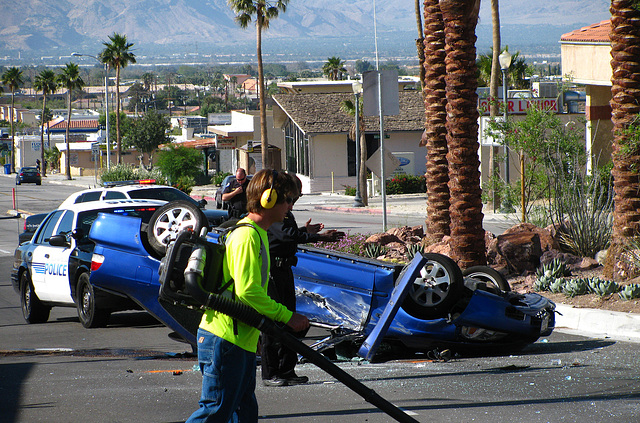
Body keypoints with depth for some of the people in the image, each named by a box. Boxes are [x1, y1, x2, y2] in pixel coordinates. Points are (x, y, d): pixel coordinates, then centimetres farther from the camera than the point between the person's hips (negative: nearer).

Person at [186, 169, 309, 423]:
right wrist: (286, 317, -18)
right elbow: (248, 291, -24)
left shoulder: (258, 234, 18)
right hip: (225, 339, -11)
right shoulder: (247, 236, -16)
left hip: (241, 339, 11)